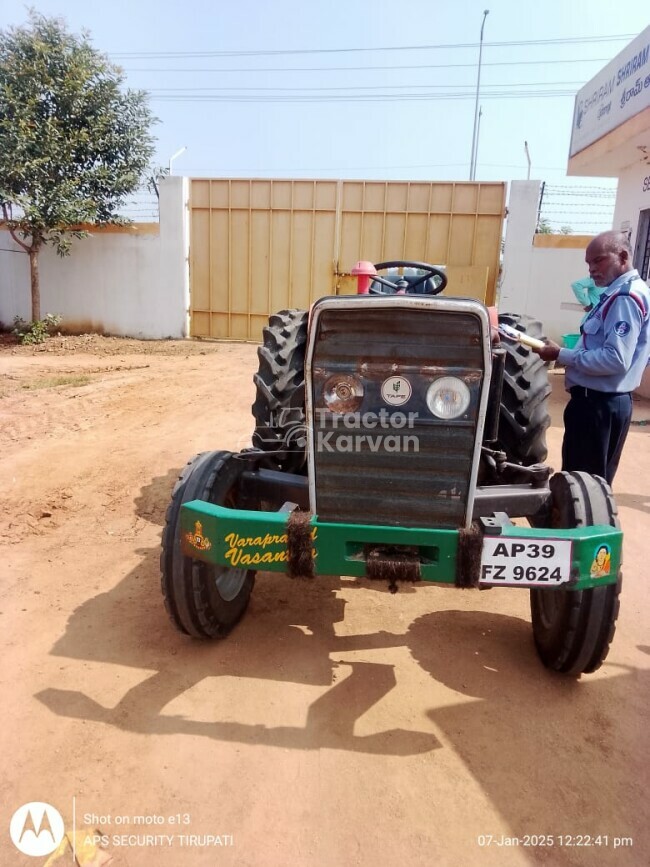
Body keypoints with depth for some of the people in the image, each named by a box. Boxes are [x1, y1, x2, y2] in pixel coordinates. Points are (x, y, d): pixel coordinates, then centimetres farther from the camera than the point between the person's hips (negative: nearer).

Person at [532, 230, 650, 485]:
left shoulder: (625, 297, -18)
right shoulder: (622, 293, 14)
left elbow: (615, 359, -25)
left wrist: (561, 355, -20)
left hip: (597, 403, -10)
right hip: (605, 401, 10)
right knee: (595, 481, 18)